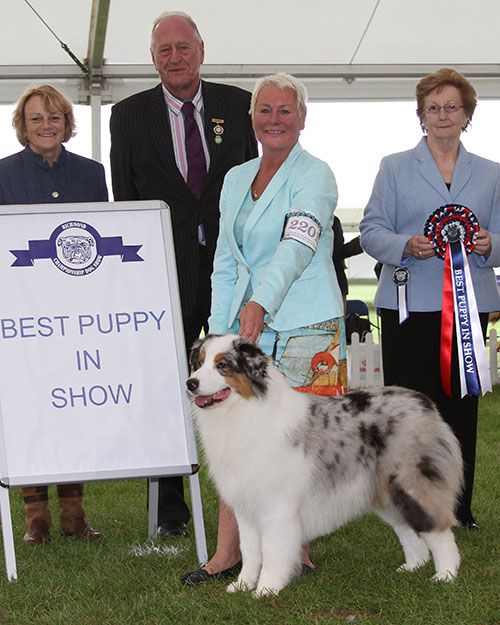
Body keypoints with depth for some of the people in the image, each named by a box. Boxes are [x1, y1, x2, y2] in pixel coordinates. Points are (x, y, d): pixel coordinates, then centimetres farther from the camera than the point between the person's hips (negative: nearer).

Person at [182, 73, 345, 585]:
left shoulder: (314, 176, -5)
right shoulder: (236, 179, 16)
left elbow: (297, 245, -22)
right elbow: (225, 262, 16)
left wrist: (262, 301, -36)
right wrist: (220, 331, 8)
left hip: (304, 330, -6)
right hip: (247, 329, 6)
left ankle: (299, 551, 12)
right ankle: (226, 554, 5)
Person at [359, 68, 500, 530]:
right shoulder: (394, 168, 10)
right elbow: (372, 232, 4)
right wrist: (407, 245, -16)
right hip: (409, 303, -2)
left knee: (461, 403, 3)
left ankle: (458, 506, 13)